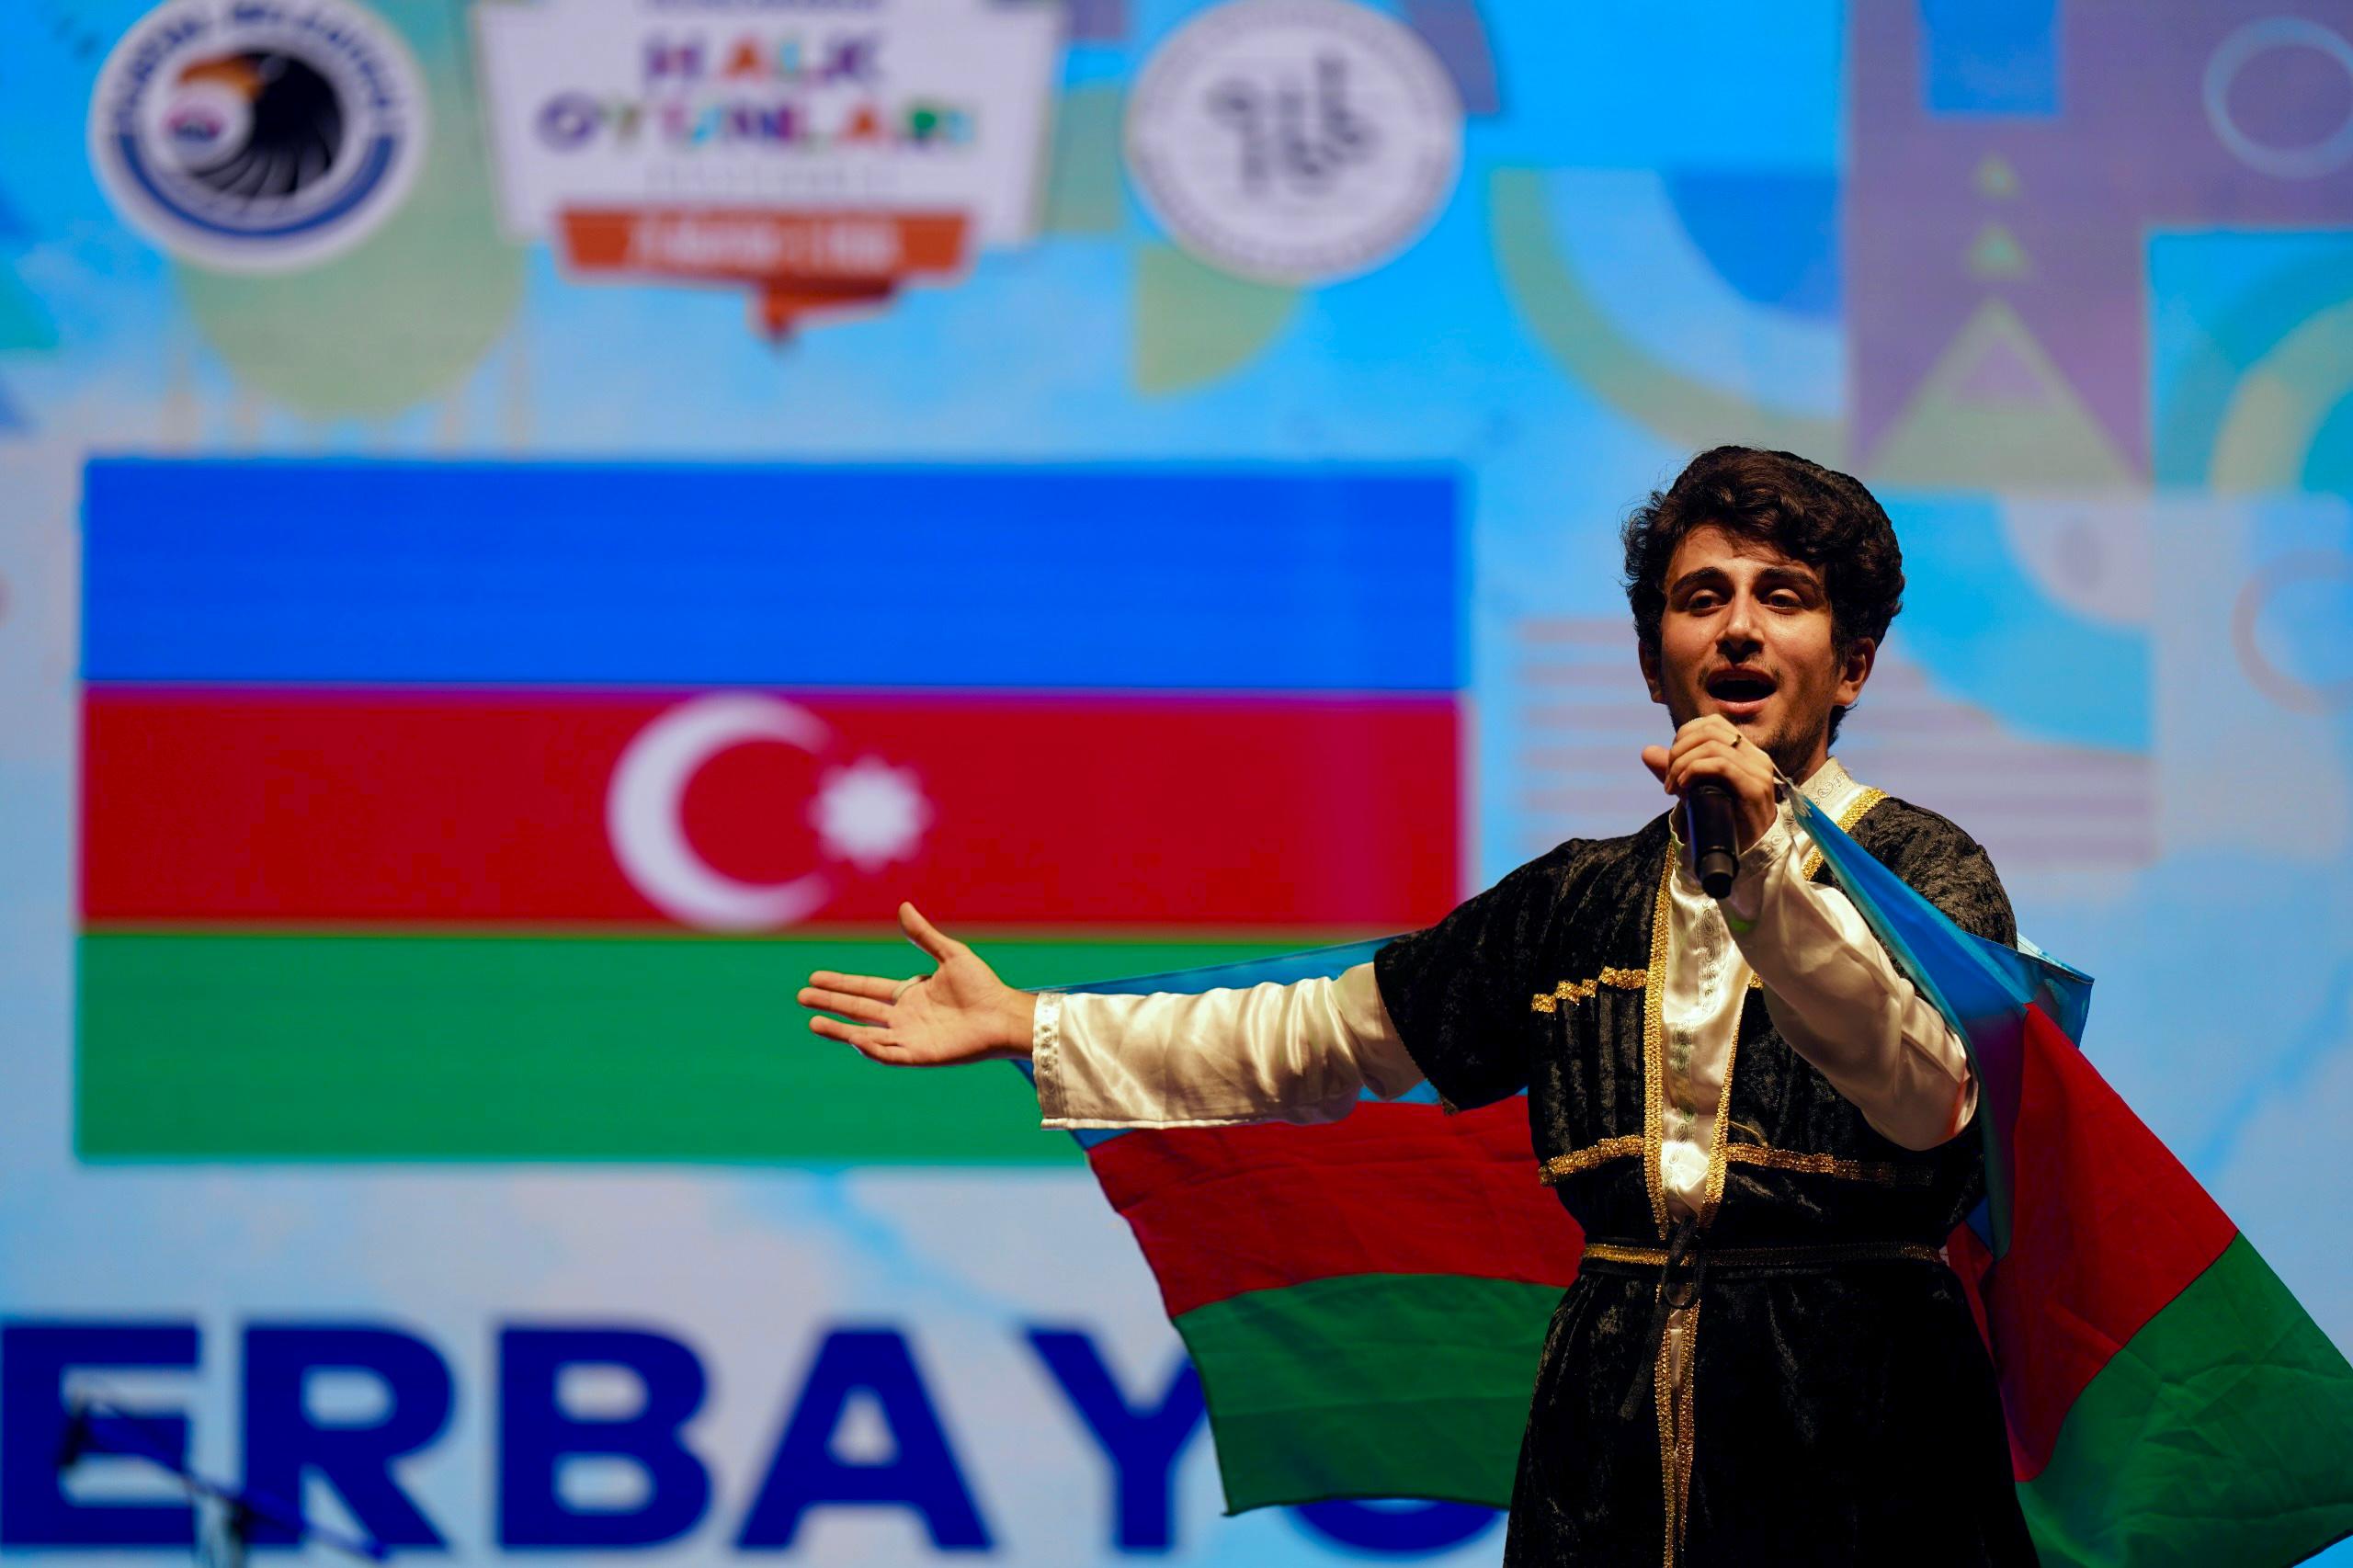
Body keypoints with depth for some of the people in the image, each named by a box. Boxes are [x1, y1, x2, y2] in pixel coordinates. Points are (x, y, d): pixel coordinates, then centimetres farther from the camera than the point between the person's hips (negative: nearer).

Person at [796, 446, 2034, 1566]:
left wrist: (1762, 861, -26)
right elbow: (1320, 1036, 24)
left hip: (1853, 1452, -4)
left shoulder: (1922, 867, 1)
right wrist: (1025, 1026, 24)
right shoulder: (1581, 902, 16)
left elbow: (1927, 1092, -18)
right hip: (1610, 1455, 4)